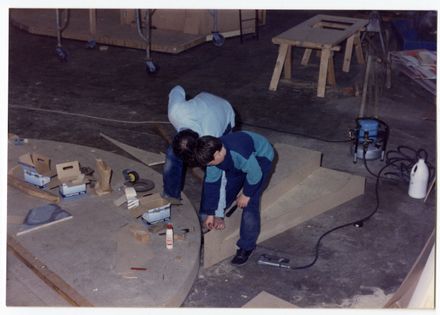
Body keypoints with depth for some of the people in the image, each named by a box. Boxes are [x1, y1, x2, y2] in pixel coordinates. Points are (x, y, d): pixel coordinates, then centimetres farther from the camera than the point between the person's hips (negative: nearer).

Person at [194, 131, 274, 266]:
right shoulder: (213, 154, -20)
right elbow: (211, 184, -11)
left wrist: (246, 194, -13)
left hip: (260, 158, -7)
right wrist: (210, 214, -5)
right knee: (225, 192, 9)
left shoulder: (239, 153, -44)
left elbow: (255, 174, -28)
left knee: (250, 203, -14)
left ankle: (246, 247, -2)